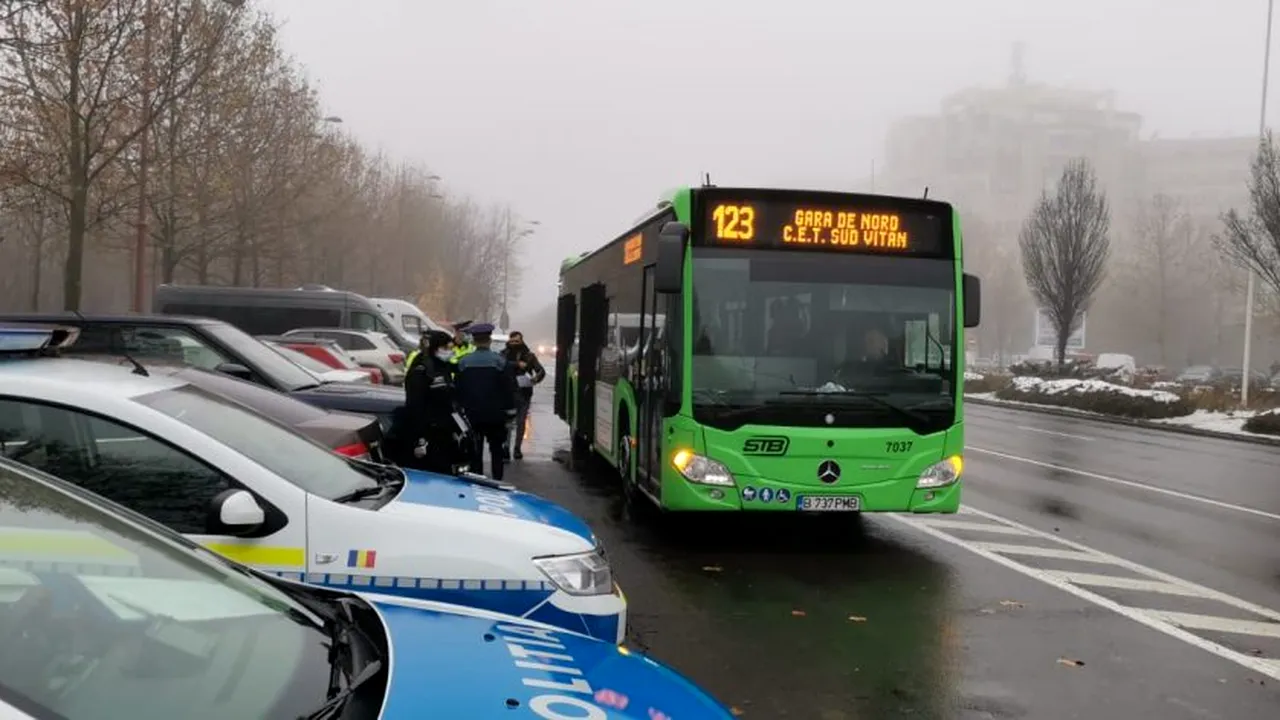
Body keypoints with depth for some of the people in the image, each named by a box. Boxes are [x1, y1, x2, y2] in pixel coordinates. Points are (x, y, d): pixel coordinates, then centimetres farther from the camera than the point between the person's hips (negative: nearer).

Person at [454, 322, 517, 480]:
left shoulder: (463, 362, -3)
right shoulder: (499, 361, -9)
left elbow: (459, 389, 2)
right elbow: (509, 388, -7)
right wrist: (510, 412, 1)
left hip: (472, 415, 2)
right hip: (495, 415, -1)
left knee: (475, 451, 9)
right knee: (496, 450, 7)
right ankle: (497, 480, 6)